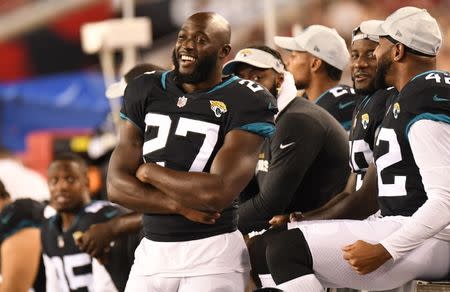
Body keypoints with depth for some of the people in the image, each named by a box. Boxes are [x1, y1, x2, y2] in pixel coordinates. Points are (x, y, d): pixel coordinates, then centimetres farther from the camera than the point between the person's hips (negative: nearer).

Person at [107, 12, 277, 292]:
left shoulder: (245, 103, -8)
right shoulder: (146, 92, 8)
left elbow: (218, 193, -20)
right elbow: (117, 185, 2)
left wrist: (149, 172, -6)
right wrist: (181, 204, -13)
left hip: (212, 255, -5)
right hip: (151, 252, 5)